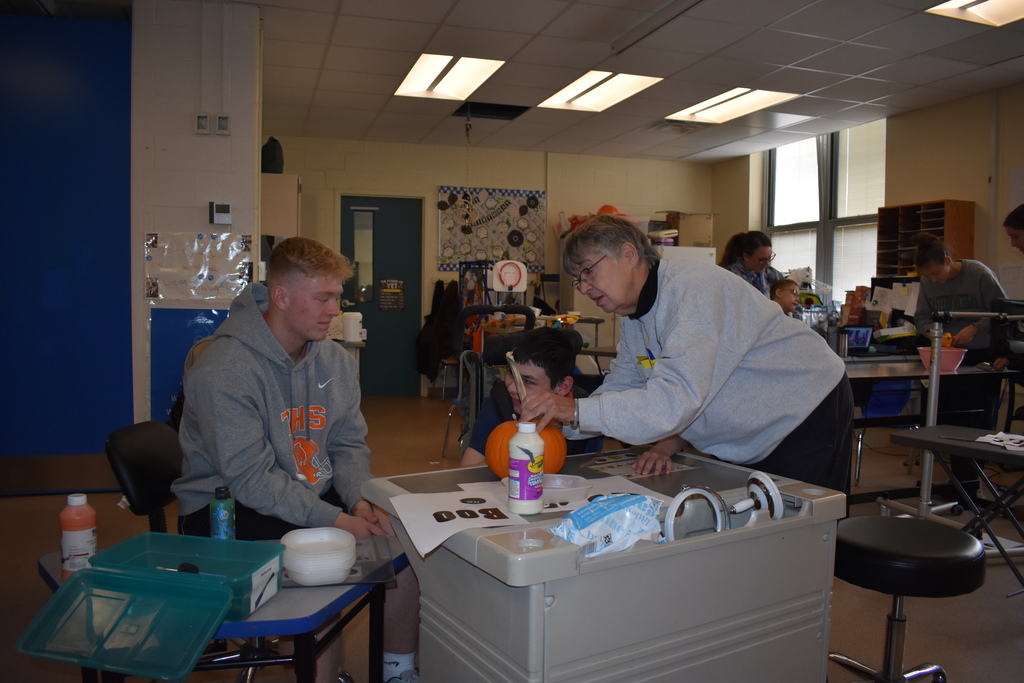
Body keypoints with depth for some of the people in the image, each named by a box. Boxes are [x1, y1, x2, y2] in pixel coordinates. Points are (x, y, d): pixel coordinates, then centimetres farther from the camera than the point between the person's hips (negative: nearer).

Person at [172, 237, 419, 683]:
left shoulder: (335, 360, 2)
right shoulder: (223, 370, -21)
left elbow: (349, 444, 7)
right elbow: (250, 480, -24)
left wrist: (360, 502, -13)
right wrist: (336, 520, -27)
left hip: (316, 495, 7)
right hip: (228, 508, -7)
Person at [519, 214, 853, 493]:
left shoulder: (691, 287, -28)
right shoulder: (633, 313, 2)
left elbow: (676, 398, -39)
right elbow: (619, 389, 3)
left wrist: (577, 411, -42)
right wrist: (557, 417, -14)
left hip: (807, 418, -8)